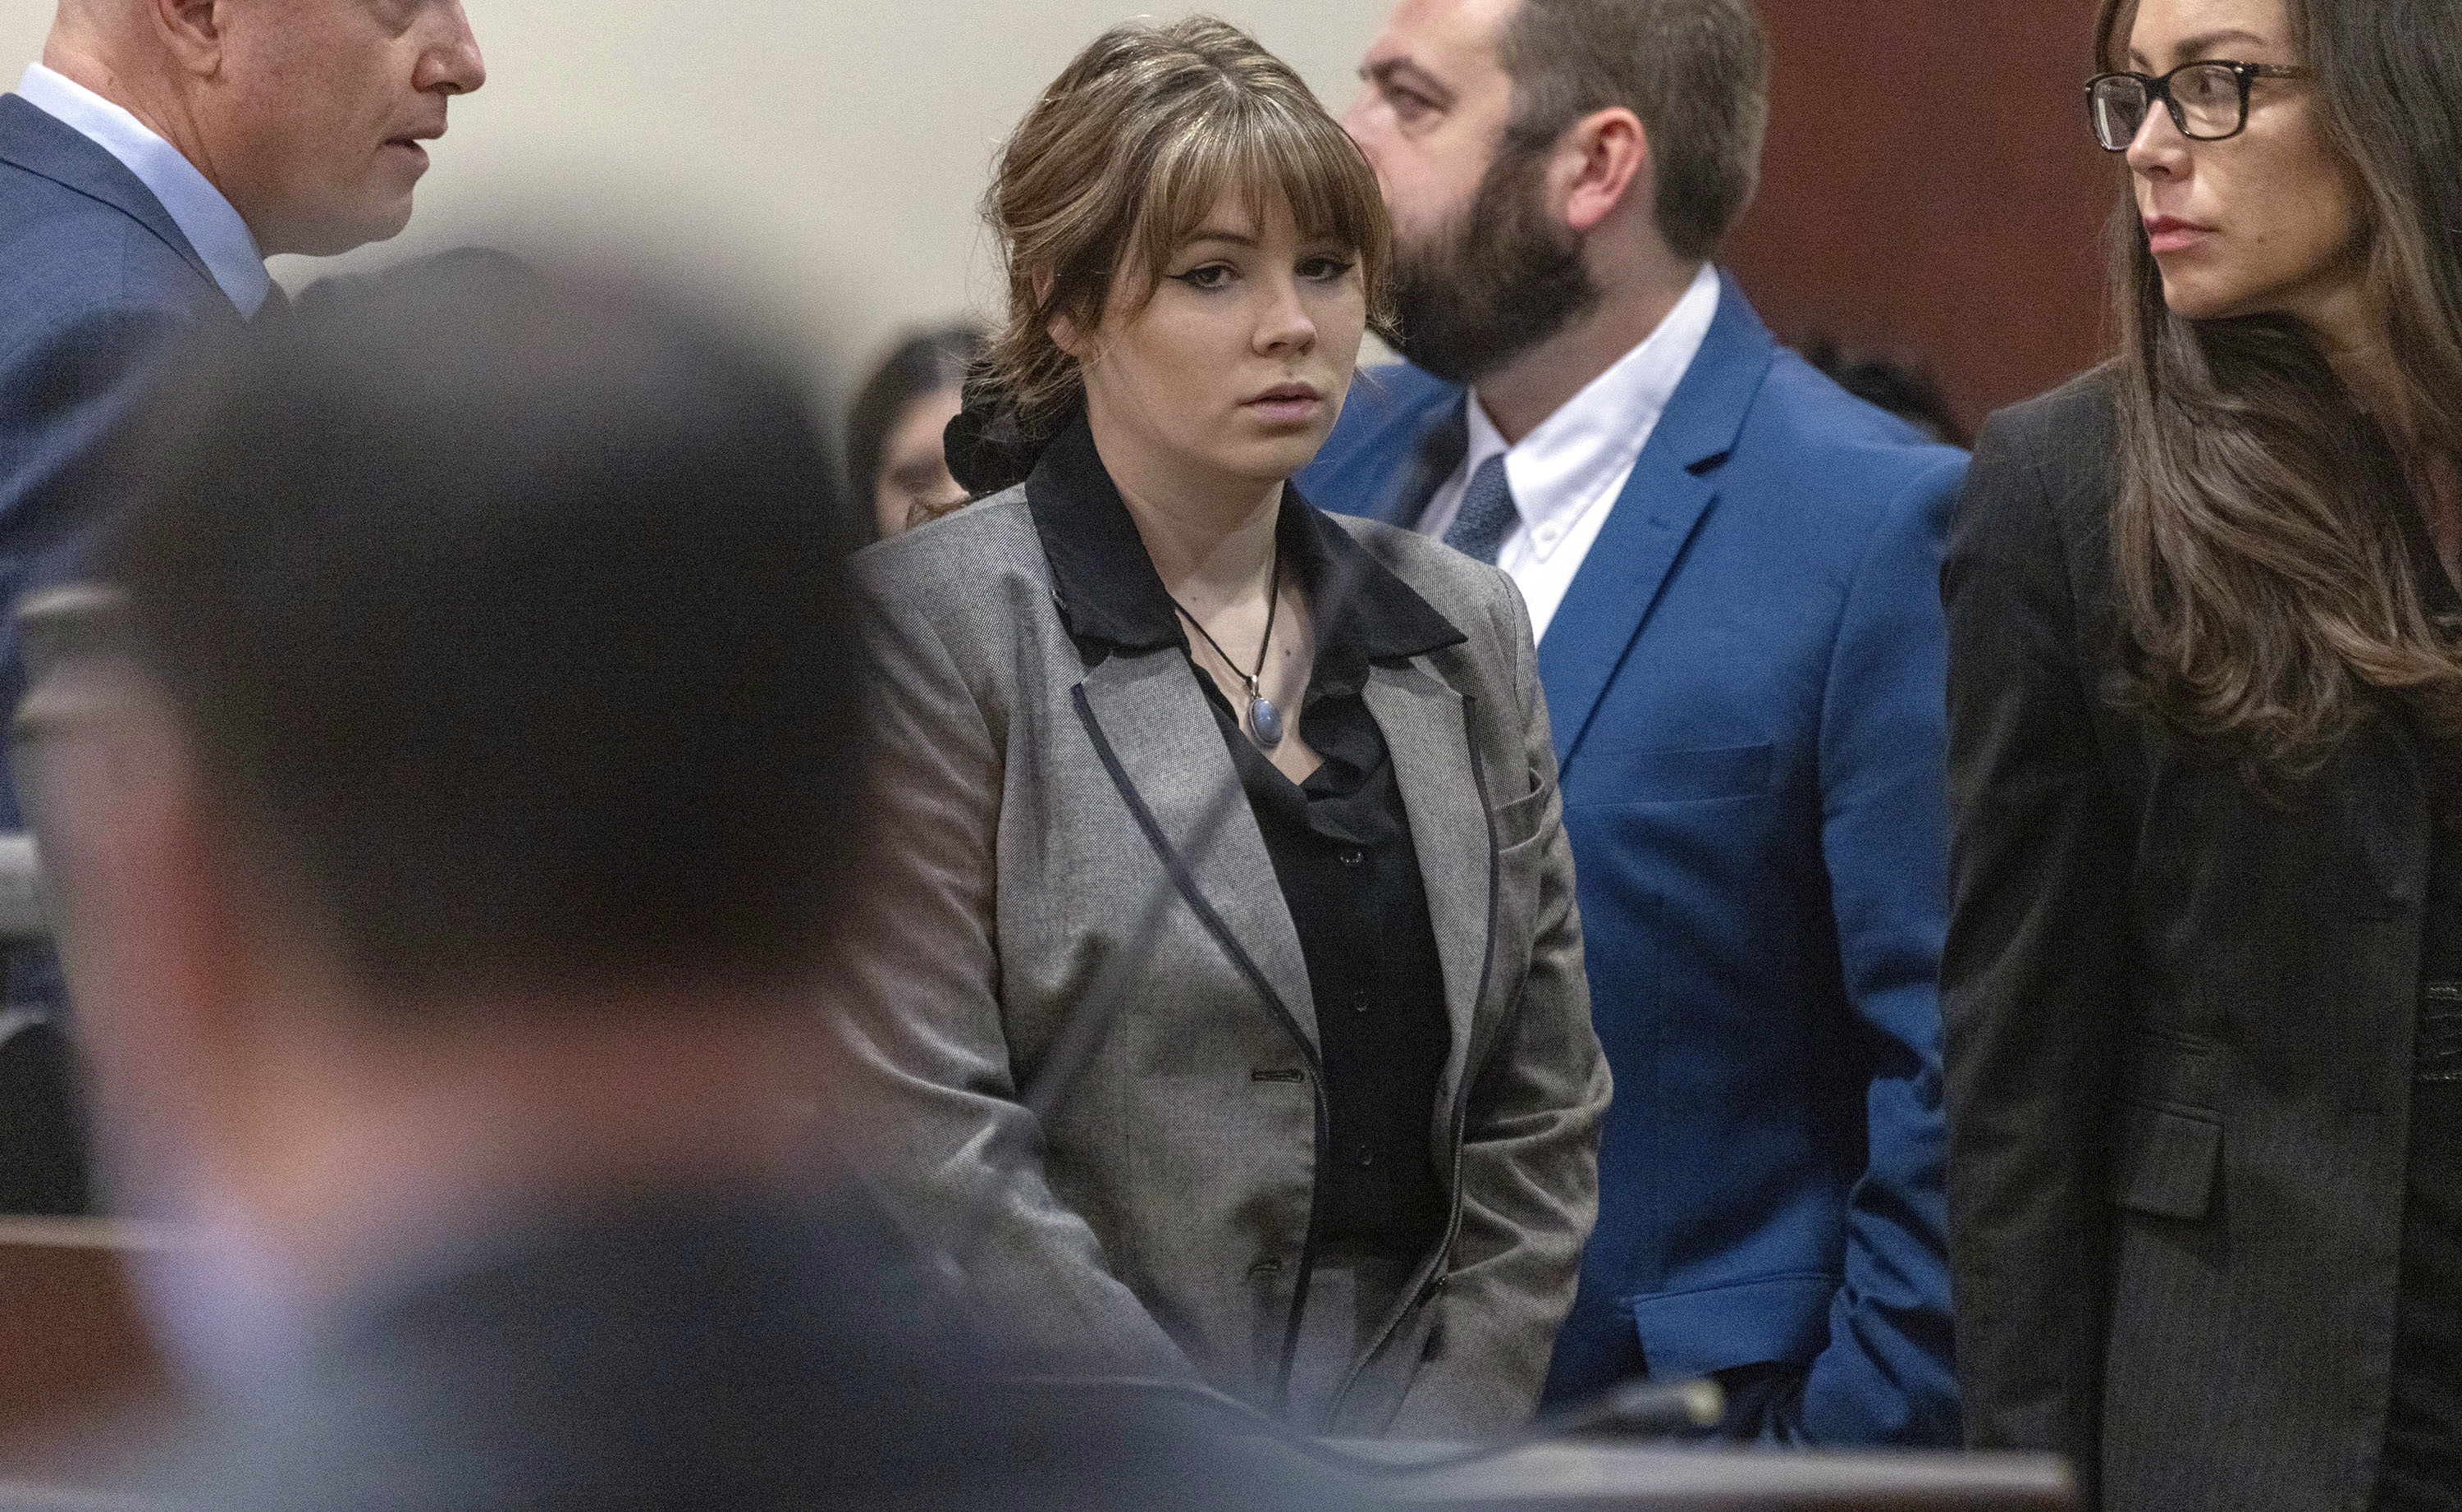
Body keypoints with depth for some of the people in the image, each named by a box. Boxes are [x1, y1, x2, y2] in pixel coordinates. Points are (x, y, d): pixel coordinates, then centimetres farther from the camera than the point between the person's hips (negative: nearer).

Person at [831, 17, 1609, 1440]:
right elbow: (932, 1138, -13)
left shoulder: (1463, 627, 8)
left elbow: (1542, 1116, 8)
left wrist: (1435, 1457, -4)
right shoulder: (931, 629, -7)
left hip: (1424, 1426, 4)